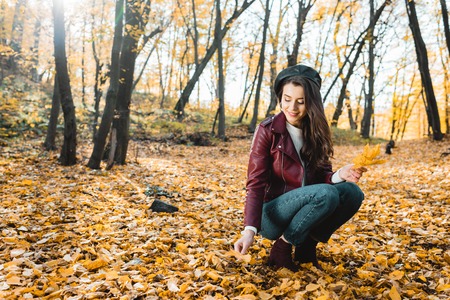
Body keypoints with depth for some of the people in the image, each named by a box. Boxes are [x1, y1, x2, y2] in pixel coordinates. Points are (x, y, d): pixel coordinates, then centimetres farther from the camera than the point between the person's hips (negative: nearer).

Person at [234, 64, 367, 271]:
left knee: (352, 192, -17)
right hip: (272, 215, -5)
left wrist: (338, 175, -19)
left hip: (304, 210, 6)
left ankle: (307, 245, -1)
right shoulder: (267, 130, -12)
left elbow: (321, 176, 5)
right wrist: (250, 230, -30)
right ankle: (282, 247, -11)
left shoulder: (316, 131, 3)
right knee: (326, 194, -30)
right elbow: (256, 184, -18)